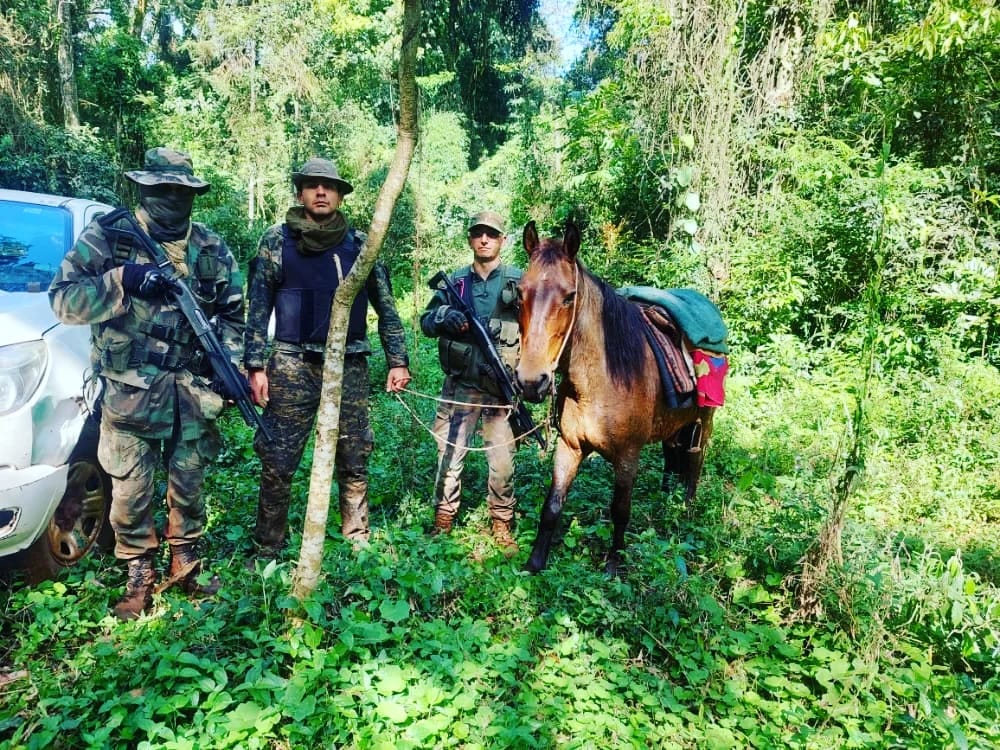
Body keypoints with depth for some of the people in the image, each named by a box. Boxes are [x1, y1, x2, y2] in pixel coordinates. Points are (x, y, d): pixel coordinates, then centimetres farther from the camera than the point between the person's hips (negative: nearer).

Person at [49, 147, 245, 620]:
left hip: (193, 390, 2)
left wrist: (231, 366, -1)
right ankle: (139, 575, 24)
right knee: (131, 492, 4)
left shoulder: (213, 249, 7)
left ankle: (185, 564, 30)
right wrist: (121, 281, -21)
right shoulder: (105, 239, -1)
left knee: (188, 485, 12)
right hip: (130, 389, -2)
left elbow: (232, 315, 12)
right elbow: (62, 300, -6)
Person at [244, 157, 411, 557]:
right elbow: (258, 309, 3)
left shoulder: (360, 244, 9)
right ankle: (267, 549, 18)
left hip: (350, 366, 2)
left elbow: (386, 307, 12)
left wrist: (398, 360, 7)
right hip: (293, 366, -2)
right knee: (278, 463, 2)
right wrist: (256, 365, -4)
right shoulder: (277, 240, 4)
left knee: (354, 461, 8)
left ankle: (358, 544, 21)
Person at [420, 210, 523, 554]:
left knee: (503, 460, 2)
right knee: (449, 452, 4)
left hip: (502, 384, -2)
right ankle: (443, 521, 19)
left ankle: (502, 525, 17)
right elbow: (426, 322, 8)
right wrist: (445, 316, -15)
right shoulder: (455, 281, 11)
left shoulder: (518, 280, 4)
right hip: (460, 384, 2)